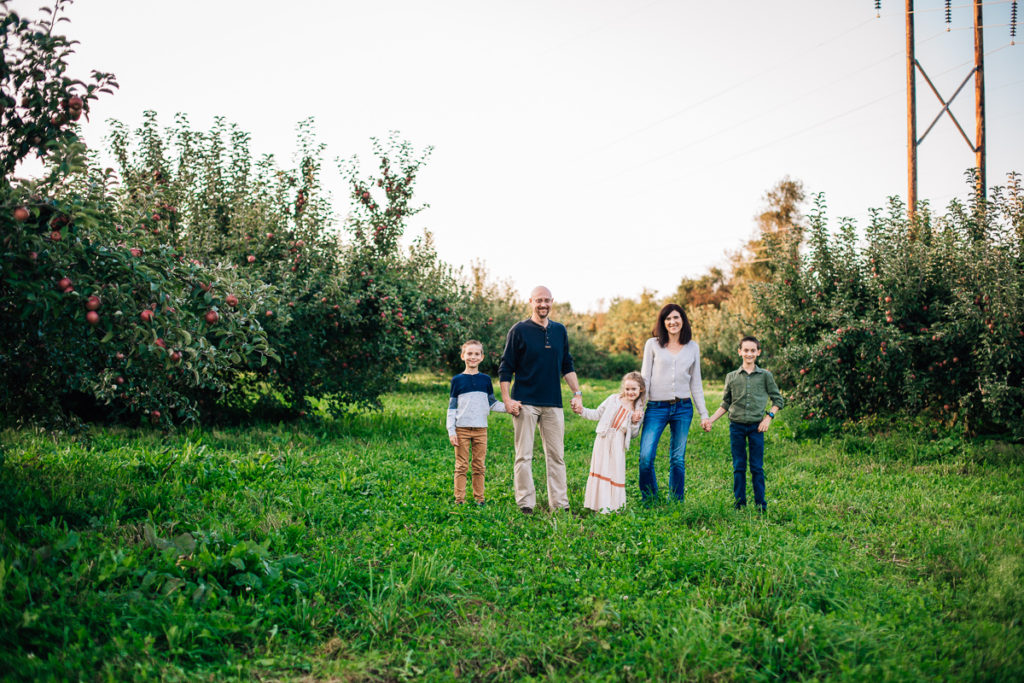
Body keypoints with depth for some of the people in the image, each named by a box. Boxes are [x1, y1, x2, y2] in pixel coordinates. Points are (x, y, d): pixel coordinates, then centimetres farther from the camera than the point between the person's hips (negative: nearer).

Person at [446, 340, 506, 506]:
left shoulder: (485, 379, 10)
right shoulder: (457, 380, 3)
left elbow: (493, 404, 15)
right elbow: (452, 407, 3)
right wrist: (451, 431, -4)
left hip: (481, 429, 2)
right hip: (462, 429, -2)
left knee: (480, 466, 6)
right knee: (461, 466, 0)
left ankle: (479, 498, 15)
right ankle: (459, 499, 7)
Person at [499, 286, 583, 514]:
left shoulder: (559, 330, 12)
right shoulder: (519, 330, -2)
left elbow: (567, 366, 19)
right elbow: (506, 367, -2)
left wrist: (577, 394, 12)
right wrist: (506, 399, -10)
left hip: (553, 403, 4)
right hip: (525, 403, -4)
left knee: (557, 455, 6)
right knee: (524, 456, -1)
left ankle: (560, 503, 12)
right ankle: (525, 503, 5)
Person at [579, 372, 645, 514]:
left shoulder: (638, 410, 8)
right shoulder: (614, 399, 5)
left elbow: (633, 434, 10)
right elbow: (597, 414, 10)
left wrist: (635, 422, -8)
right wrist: (582, 411, -2)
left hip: (618, 443, 0)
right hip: (604, 439, 0)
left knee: (617, 471, -2)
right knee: (601, 469, -2)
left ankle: (614, 504, 8)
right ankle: (601, 503, 3)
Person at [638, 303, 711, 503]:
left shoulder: (692, 348, 11)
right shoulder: (653, 344, 4)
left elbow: (696, 383, 15)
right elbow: (645, 377, 4)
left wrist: (704, 413, 12)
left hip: (683, 408, 2)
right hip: (656, 407, -2)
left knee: (678, 459, 6)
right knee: (645, 458, -11)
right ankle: (650, 501, 5)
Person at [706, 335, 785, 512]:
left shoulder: (765, 376, 4)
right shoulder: (731, 377, 7)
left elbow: (778, 400, 10)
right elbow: (725, 404, 14)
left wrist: (769, 417, -4)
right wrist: (711, 420, 5)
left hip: (756, 426, -1)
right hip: (736, 426, 1)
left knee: (757, 467, 1)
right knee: (738, 467, 5)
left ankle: (761, 504, 8)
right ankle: (739, 503, 11)